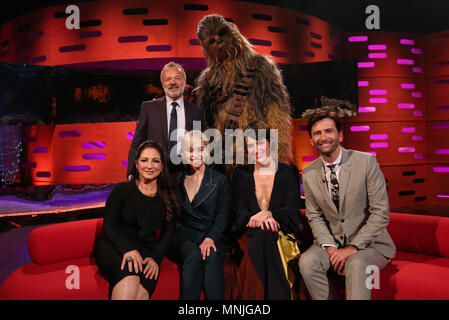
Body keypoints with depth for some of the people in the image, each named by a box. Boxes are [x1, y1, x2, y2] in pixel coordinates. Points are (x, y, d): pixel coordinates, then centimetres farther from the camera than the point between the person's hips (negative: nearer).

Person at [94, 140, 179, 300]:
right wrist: (128, 249, -20)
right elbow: (109, 226, -2)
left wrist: (155, 258, -10)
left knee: (142, 292, -32)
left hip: (146, 251, 1)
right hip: (114, 246, -1)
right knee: (130, 279, -36)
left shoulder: (167, 198, 11)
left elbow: (168, 234, 9)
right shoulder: (122, 189, 5)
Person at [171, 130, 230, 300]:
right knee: (194, 255, -32)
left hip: (213, 235, -1)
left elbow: (222, 216, 0)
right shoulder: (176, 180, 12)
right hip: (185, 235, 1)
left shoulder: (220, 180, 6)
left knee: (212, 257, -33)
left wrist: (210, 238, -17)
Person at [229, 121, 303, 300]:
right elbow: (239, 213, 2)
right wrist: (256, 219, -22)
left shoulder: (289, 172, 7)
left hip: (283, 232, -1)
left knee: (265, 237, -35)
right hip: (250, 235, 1)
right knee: (262, 235, -35)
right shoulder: (241, 174, 12)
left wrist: (268, 214, -23)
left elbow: (293, 212, -2)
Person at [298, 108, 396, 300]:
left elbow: (381, 213, -12)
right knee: (307, 261, -24)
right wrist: (330, 247, -12)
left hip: (369, 242, -3)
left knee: (355, 263, -34)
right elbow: (314, 216, 5)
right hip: (332, 240, 4)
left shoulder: (366, 162, -11)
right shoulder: (308, 173, 1)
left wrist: (353, 247, -18)